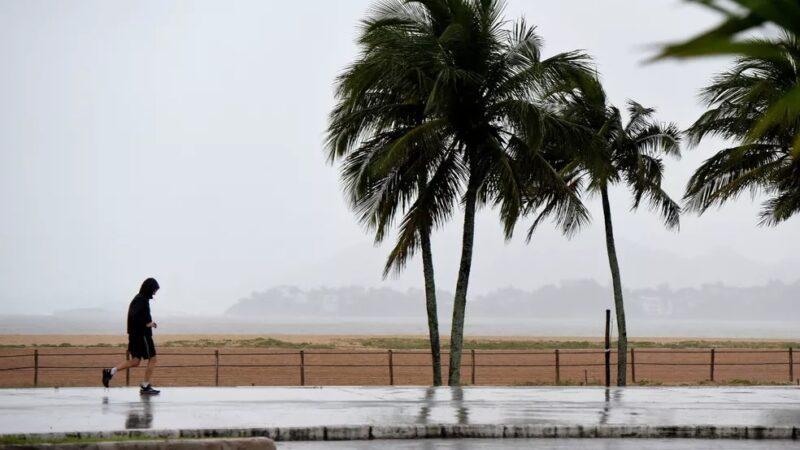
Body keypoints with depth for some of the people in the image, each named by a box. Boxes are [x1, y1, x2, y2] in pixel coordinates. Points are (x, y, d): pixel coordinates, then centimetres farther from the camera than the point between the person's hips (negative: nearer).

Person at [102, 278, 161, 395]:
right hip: (142, 335, -9)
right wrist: (147, 324, -18)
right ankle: (146, 387, 6)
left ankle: (110, 372, 2)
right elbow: (133, 316, -27)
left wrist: (149, 322, 11)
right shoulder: (142, 300, -16)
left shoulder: (139, 299, 13)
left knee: (135, 361, 12)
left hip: (135, 335, 9)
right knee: (152, 359, 2)